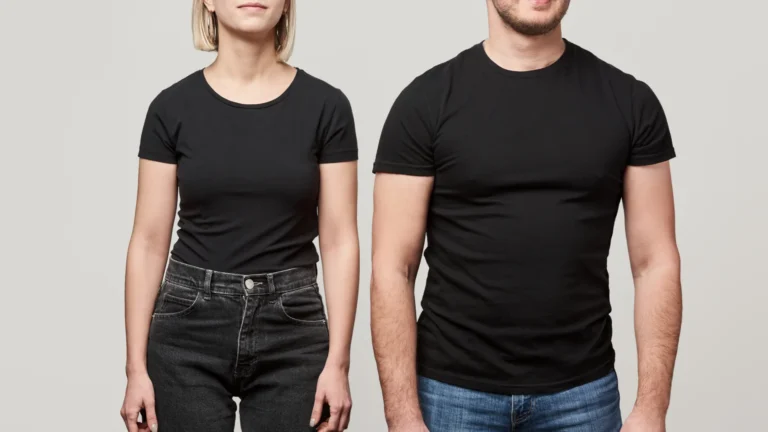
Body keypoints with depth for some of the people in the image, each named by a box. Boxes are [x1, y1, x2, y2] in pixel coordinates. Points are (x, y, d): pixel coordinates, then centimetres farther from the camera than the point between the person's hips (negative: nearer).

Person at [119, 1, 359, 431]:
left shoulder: (325, 107, -2)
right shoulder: (174, 108, -1)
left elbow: (340, 242, -2)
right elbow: (149, 243, 0)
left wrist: (338, 362, -7)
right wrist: (136, 367, -2)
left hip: (292, 332, 0)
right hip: (190, 330, 0)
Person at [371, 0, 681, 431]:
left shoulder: (629, 101, 0)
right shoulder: (427, 101, -5)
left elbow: (656, 262, 0)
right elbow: (393, 269, -6)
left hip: (582, 393, 2)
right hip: (453, 390, -1)